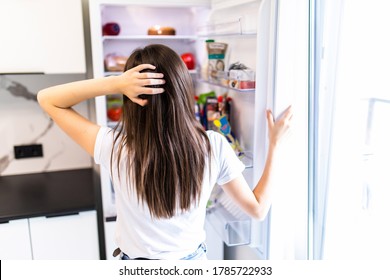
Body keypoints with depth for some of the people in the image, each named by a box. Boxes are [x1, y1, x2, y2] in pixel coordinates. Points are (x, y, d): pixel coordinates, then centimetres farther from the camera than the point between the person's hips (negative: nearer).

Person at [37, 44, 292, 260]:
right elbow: (258, 208, -10)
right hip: (194, 260, 2)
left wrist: (114, 83, -29)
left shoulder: (117, 149, -28)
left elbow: (47, 99, -16)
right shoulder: (214, 147, -23)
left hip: (137, 265, -1)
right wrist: (275, 144, -5)